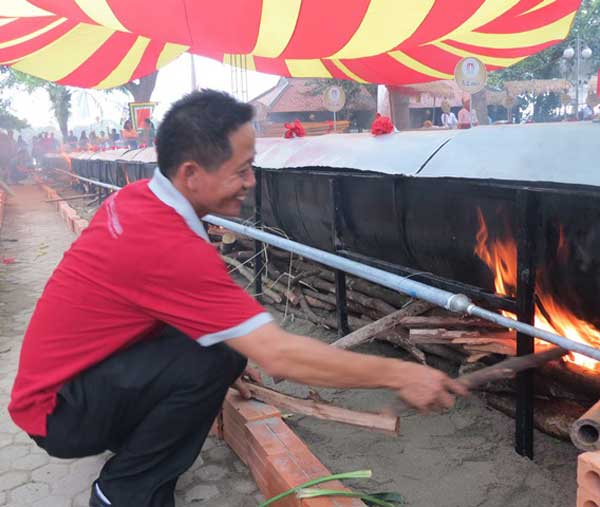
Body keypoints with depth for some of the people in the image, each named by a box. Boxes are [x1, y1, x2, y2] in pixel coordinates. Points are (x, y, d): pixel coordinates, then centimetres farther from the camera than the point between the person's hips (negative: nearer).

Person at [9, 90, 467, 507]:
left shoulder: (134, 198, -4)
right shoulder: (170, 245, -32)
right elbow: (279, 356, -32)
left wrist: (224, 358, 4)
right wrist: (399, 375, -23)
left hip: (61, 376, 8)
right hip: (59, 412, -8)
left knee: (207, 333, 3)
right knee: (213, 358, -28)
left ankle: (130, 440, 14)